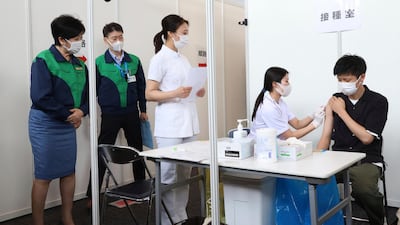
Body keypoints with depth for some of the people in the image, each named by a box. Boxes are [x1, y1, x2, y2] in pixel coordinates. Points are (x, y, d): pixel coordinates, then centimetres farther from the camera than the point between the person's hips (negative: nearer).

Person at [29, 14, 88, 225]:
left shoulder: (78, 64, 7)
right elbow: (41, 98, -21)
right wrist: (68, 114, -14)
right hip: (45, 124, -7)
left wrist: (81, 112, -9)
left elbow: (86, 93, 11)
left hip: (68, 125, 7)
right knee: (43, 176, 1)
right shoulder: (43, 60, -13)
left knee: (69, 172, 13)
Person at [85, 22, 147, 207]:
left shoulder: (134, 61, 3)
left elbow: (141, 86, 8)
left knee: (137, 151, 14)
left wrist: (143, 110, 7)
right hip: (110, 114, -3)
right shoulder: (99, 62, -4)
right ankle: (92, 195, 11)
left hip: (132, 113, 3)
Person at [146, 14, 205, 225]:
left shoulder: (184, 59, 15)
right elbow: (149, 94, -11)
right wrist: (175, 93, -24)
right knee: (168, 175, -1)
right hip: (170, 127, -7)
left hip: (189, 124, 7)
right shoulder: (159, 59, -7)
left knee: (185, 173, 11)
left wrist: (198, 92, 3)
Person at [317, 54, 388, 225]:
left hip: (367, 160, -3)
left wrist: (342, 112, -9)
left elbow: (366, 138, -11)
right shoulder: (335, 100, 7)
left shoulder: (378, 101, -3)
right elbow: (326, 136, 6)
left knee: (363, 189, -33)